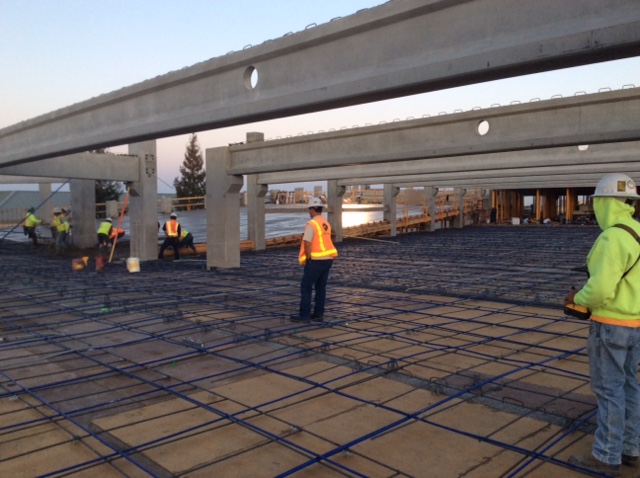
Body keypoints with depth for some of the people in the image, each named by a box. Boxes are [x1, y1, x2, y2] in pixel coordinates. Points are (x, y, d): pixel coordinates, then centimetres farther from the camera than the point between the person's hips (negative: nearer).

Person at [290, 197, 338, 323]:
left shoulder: (311, 224, -15)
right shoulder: (326, 224, 11)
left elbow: (307, 244, -19)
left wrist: (308, 259, -7)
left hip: (315, 260, -8)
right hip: (327, 259, 8)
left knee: (306, 287, 0)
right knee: (321, 287, 12)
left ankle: (304, 315, 1)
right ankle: (318, 314, 15)